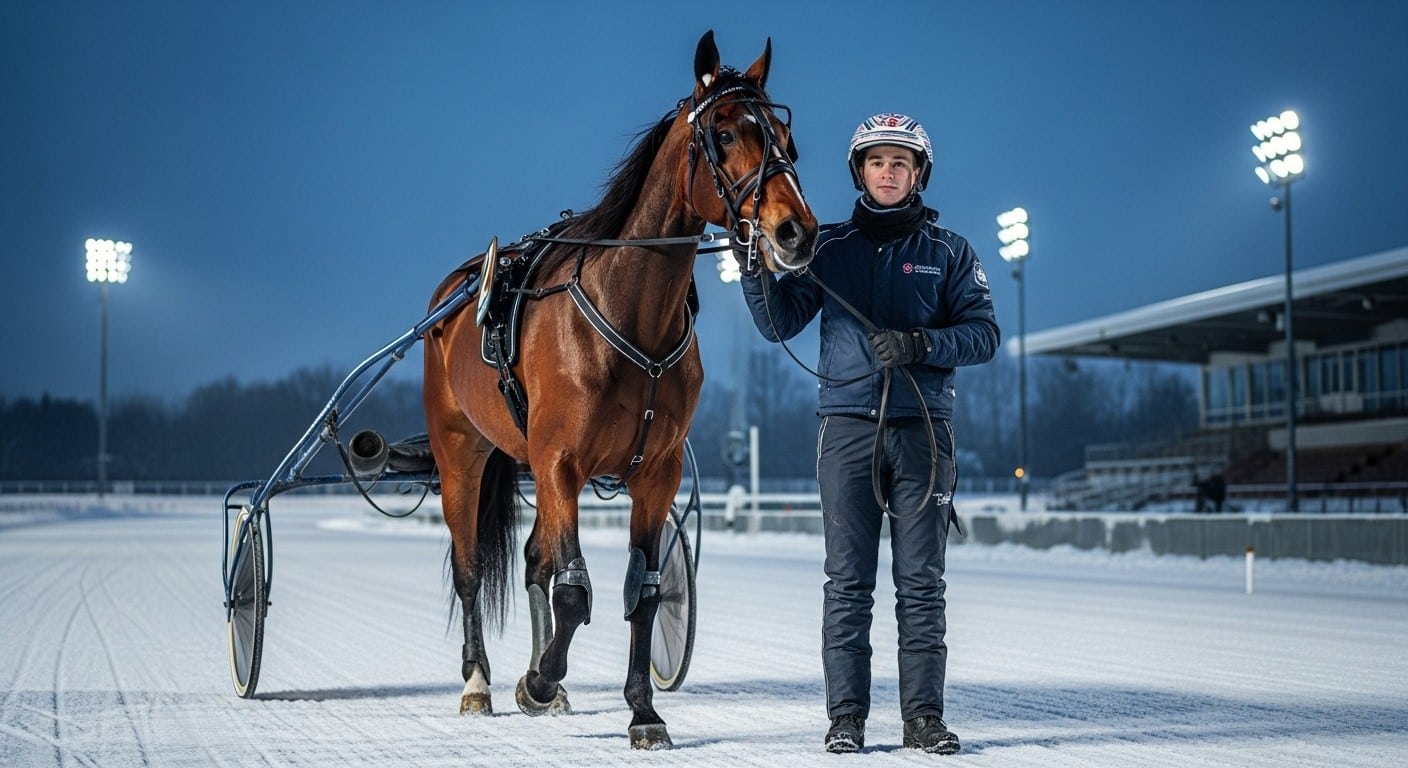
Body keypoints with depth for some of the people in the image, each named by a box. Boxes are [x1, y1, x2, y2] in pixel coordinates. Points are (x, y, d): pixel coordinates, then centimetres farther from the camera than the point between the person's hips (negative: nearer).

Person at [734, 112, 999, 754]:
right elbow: (778, 324, 5)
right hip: (848, 423, 0)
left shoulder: (948, 252, 9)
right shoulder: (828, 248, 10)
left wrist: (922, 344, -15)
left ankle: (924, 716, 6)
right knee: (847, 581, 1)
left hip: (923, 426, 0)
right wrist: (754, 267, -10)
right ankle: (846, 717, 5)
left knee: (921, 581, 2)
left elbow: (984, 333, 1)